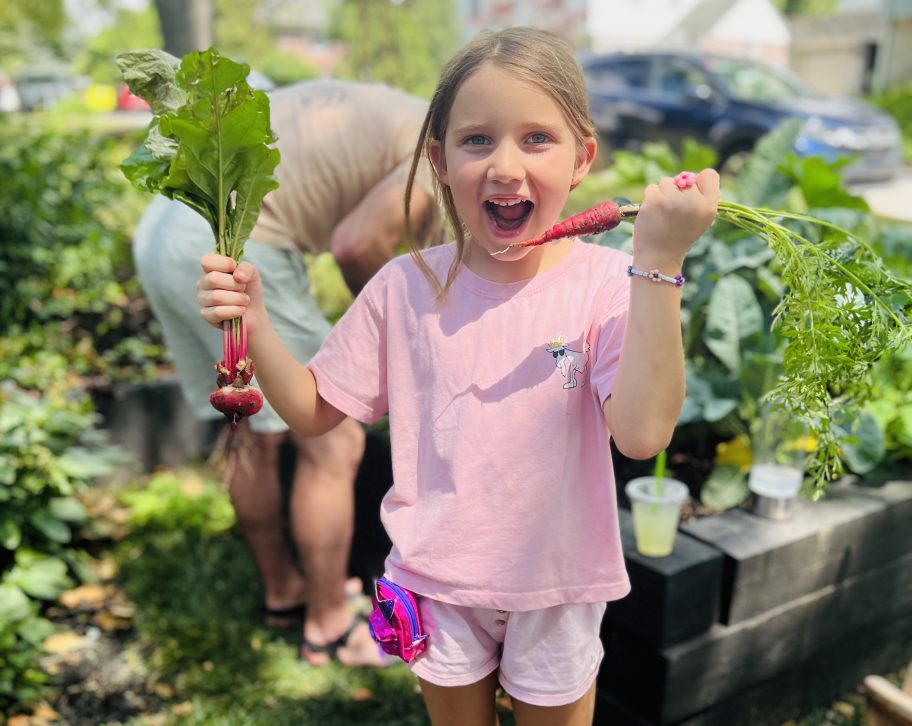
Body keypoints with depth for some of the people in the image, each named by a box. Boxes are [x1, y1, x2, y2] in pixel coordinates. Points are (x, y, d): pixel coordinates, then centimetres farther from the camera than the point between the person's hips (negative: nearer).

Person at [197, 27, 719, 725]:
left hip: (555, 584, -1)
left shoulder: (607, 285, -19)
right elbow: (314, 411, -2)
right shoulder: (407, 287, -11)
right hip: (440, 578, 2)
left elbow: (643, 433, -34)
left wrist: (659, 260, -39)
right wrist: (254, 325, -19)